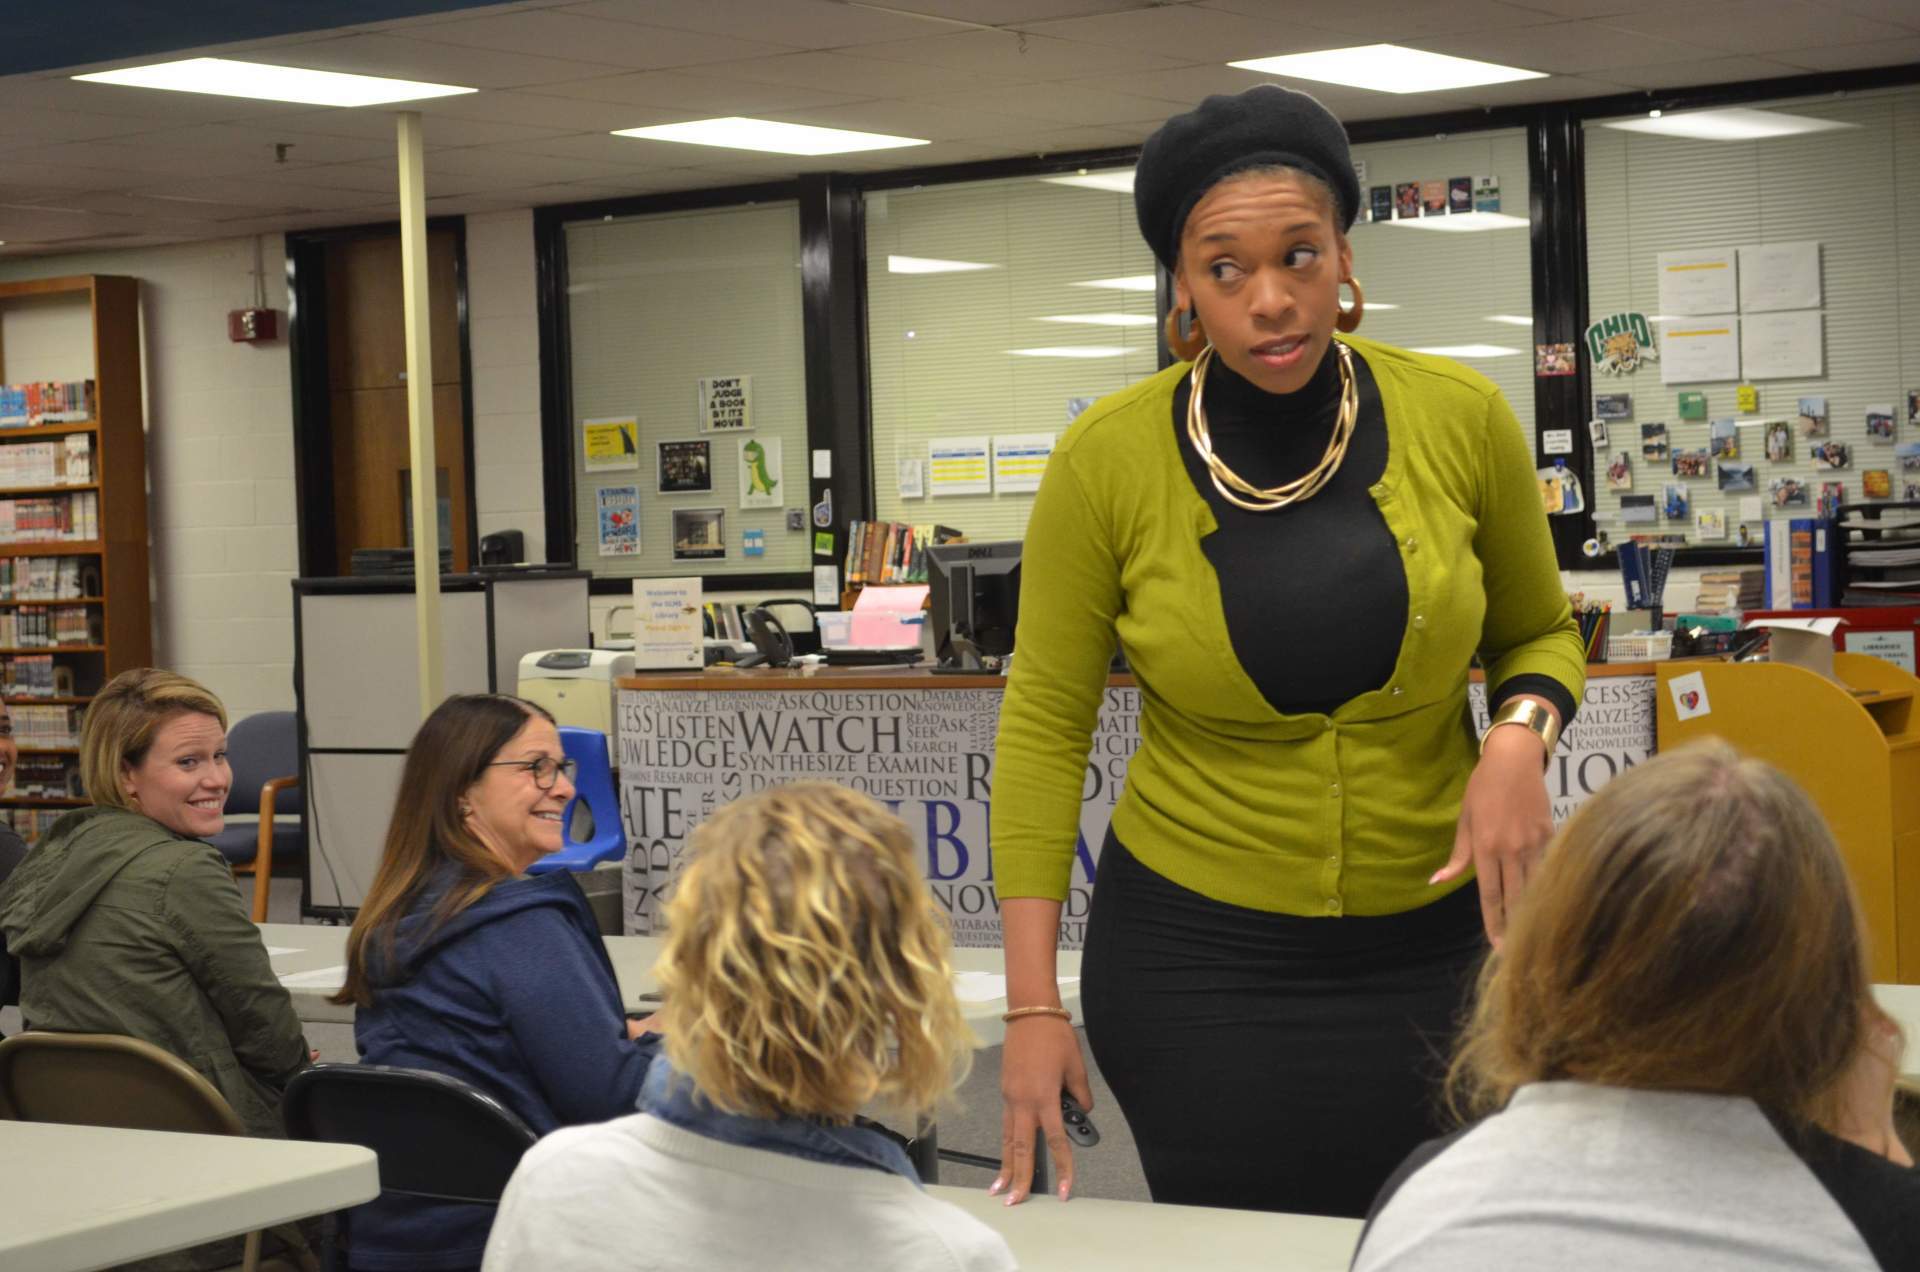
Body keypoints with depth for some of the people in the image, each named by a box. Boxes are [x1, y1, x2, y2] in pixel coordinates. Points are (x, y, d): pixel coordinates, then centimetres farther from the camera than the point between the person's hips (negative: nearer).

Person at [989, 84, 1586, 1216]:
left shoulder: (1461, 420, -7)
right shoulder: (1110, 460, -10)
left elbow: (1540, 633, 9)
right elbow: (1045, 721, -3)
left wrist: (1522, 738, -15)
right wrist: (1034, 1003, -7)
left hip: (1436, 940, 1)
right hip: (1196, 947, -1)